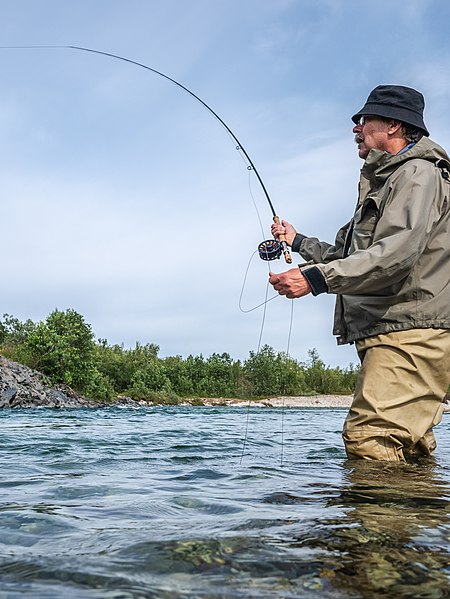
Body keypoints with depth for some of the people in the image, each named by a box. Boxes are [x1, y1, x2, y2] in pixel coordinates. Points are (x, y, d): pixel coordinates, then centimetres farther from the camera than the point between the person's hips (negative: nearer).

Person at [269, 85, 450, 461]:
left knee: (370, 444, -21)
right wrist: (299, 242, 31)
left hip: (409, 335, -11)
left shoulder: (419, 174, -3)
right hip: (387, 337, 11)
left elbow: (399, 251, -21)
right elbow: (353, 257, 30)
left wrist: (317, 277, -27)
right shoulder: (384, 181, 30)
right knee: (408, 453, 10)